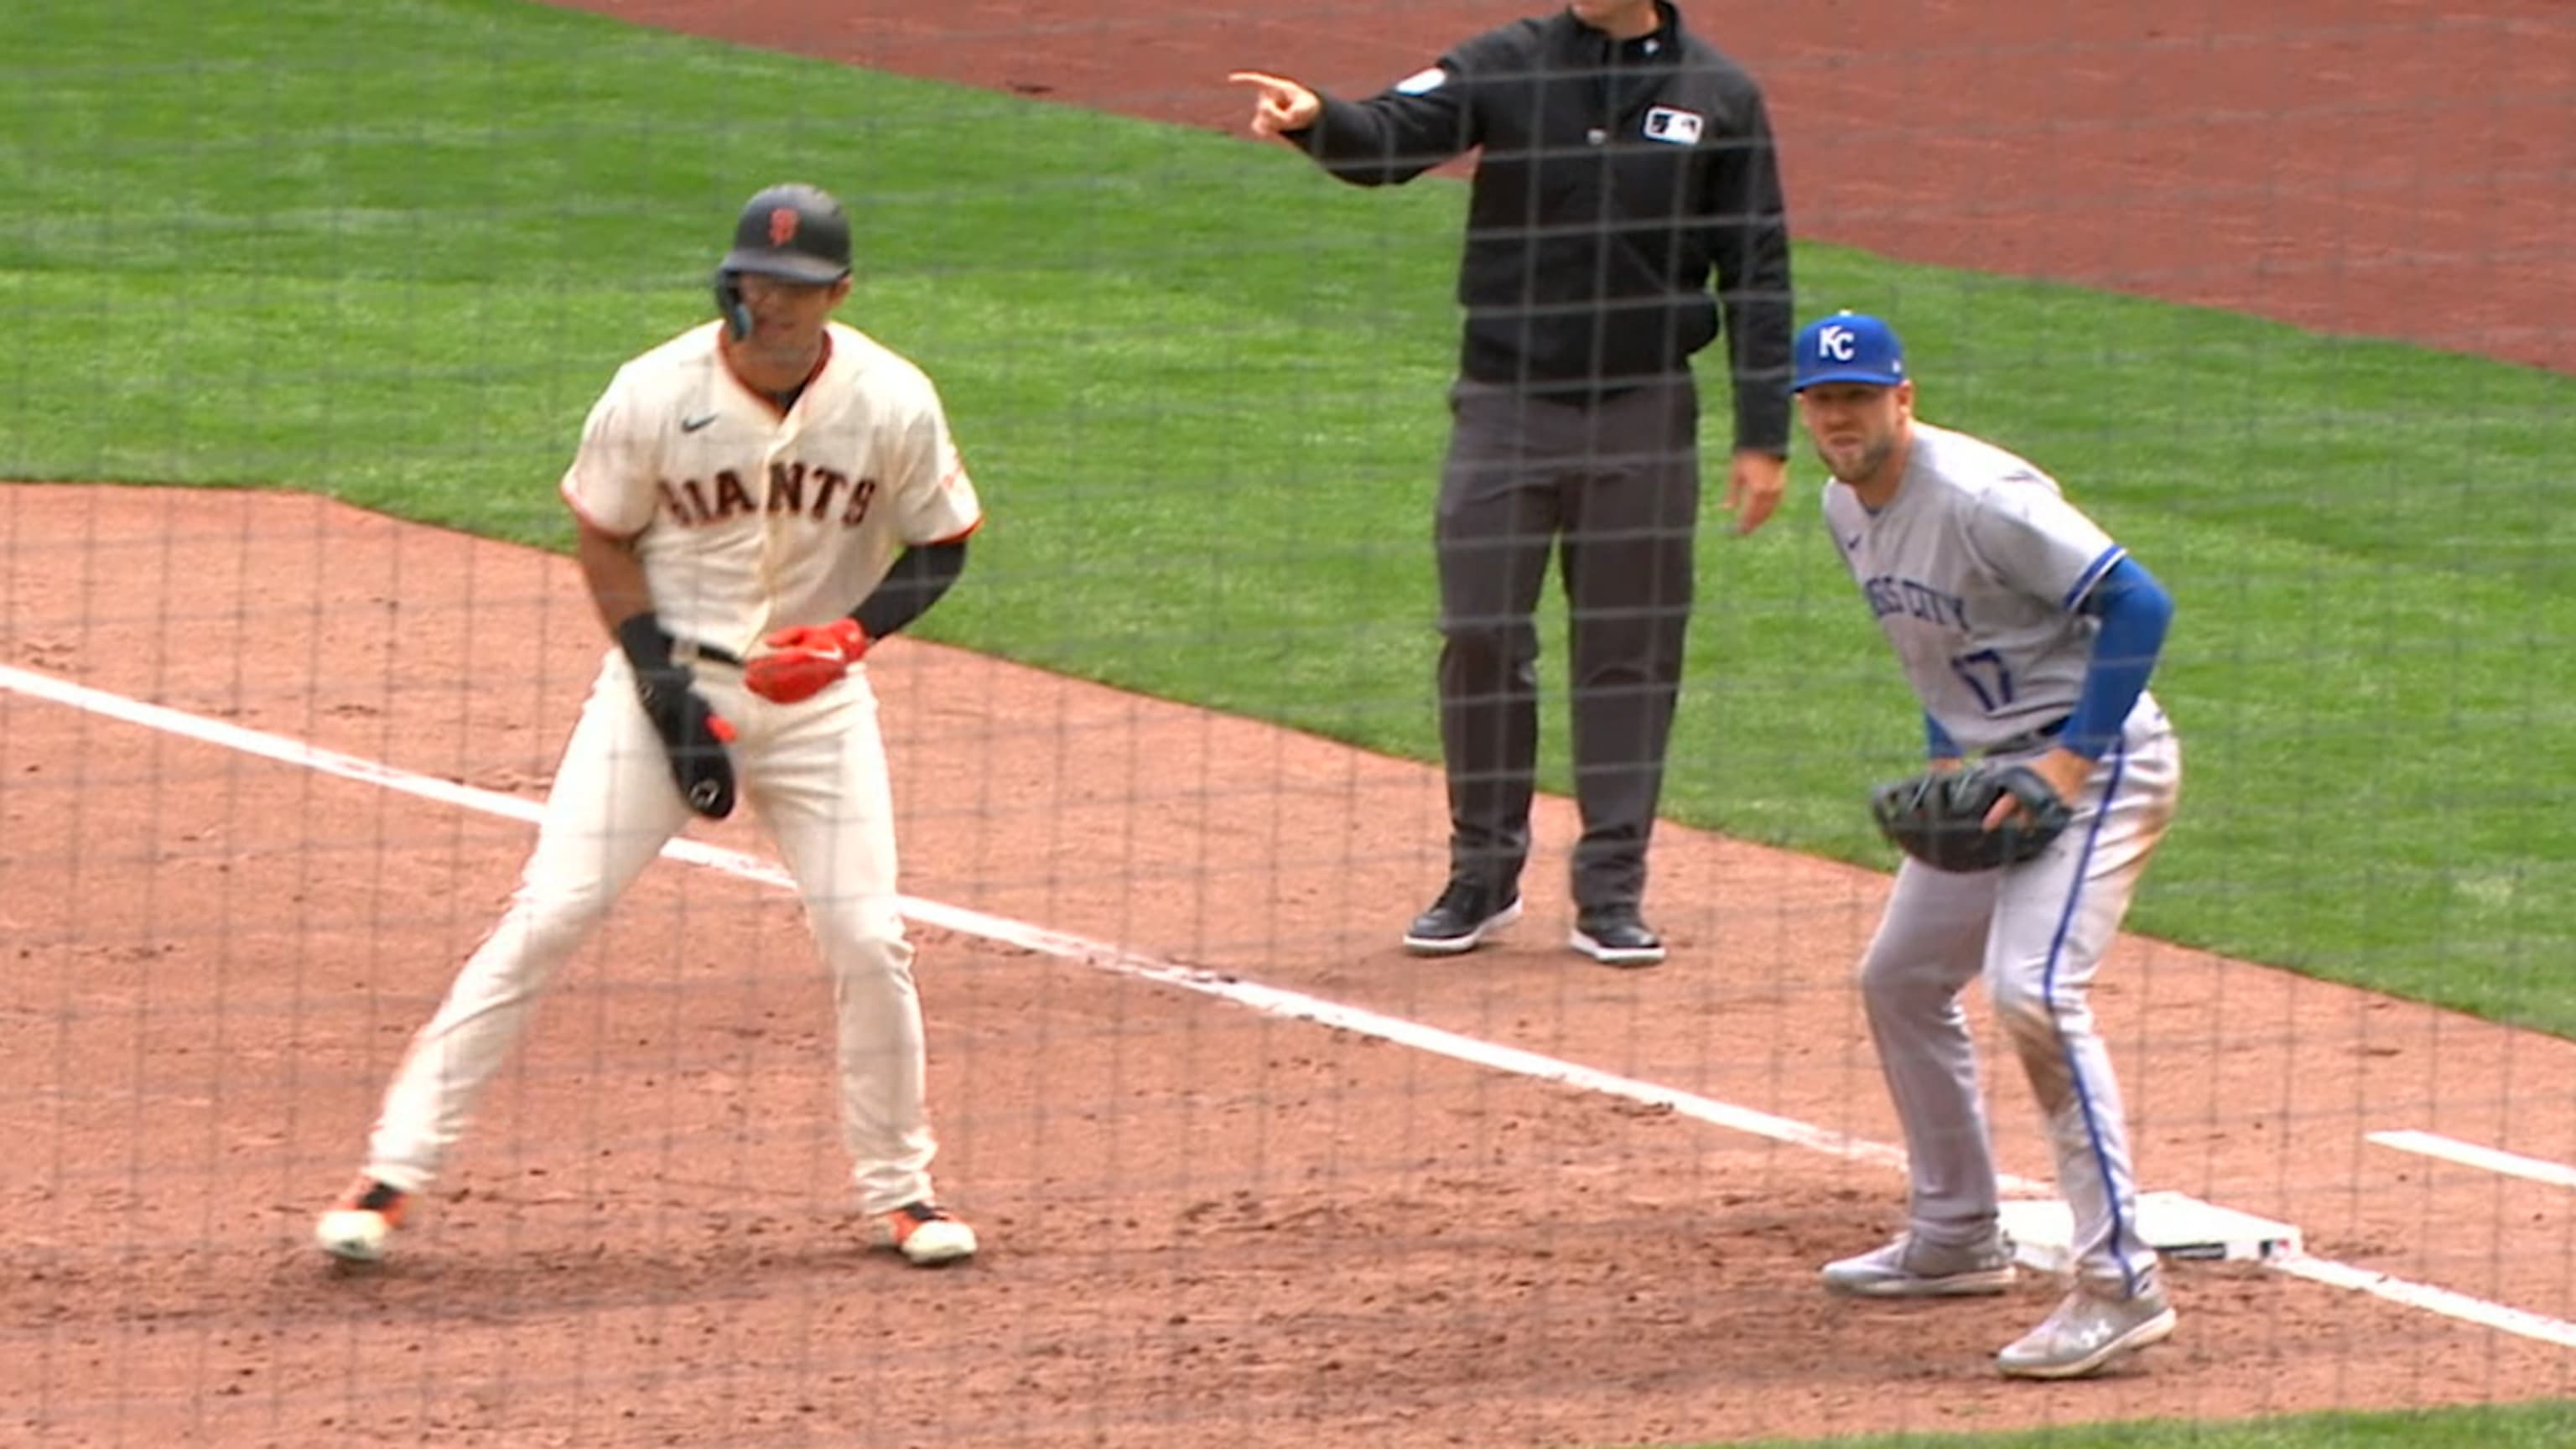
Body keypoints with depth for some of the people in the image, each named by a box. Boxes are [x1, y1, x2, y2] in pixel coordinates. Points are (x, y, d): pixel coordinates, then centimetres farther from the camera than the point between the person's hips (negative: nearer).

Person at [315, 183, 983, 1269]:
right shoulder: (656, 395, -13)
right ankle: (395, 1170, -6)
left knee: (868, 943, -4)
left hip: (813, 696, 1)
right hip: (669, 676, -1)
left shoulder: (892, 405, -10)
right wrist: (660, 681, -12)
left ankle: (898, 1190, 17)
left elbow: (940, 547, 3)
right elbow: (603, 539, -2)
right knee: (545, 922, -9)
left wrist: (855, 632, -15)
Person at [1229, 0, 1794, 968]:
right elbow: (1388, 140, -17)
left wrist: (1762, 435, -2)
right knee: (1480, 641, 2)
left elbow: (1757, 273, 2)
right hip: (1505, 407, 0)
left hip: (1643, 417, 0)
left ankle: (1611, 890, 14)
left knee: (1629, 654, 5)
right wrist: (1316, 121, -40)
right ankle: (1483, 876, 16)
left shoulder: (1719, 98, 0)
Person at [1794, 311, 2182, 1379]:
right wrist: (1944, 756, 8)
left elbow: (2137, 603, -25)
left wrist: (2073, 758, -25)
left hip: (2096, 763, -10)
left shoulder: (1974, 497, -23)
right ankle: (1956, 1240, 32)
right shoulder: (1847, 508, 6)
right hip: (1992, 769, 10)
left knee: (2032, 989, -24)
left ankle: (2120, 1282, -24)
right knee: (1901, 978, 17)